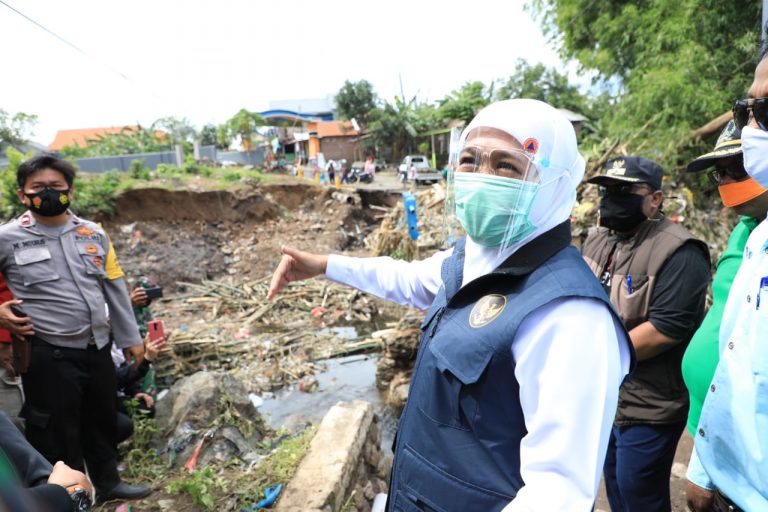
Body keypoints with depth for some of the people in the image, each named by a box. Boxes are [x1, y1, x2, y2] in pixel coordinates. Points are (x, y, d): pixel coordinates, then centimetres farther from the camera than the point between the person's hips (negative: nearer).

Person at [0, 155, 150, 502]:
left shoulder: (93, 234, 4)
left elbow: (115, 289, 9)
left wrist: (130, 338, 10)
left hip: (97, 349, 4)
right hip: (48, 356, -4)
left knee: (102, 422, 21)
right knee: (57, 435, 10)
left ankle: (108, 483, 42)